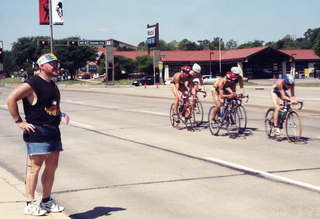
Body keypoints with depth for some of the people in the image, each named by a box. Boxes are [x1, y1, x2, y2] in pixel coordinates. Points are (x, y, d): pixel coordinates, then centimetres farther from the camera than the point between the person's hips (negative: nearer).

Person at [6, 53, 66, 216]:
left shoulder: (53, 85, 16)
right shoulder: (32, 84, -11)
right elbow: (10, 100, -16)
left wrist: (59, 116, 16)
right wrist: (19, 122, -15)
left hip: (53, 132, 9)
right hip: (37, 133, -9)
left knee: (52, 167, 11)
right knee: (35, 166, -5)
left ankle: (47, 201, 22)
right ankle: (30, 204, 2)